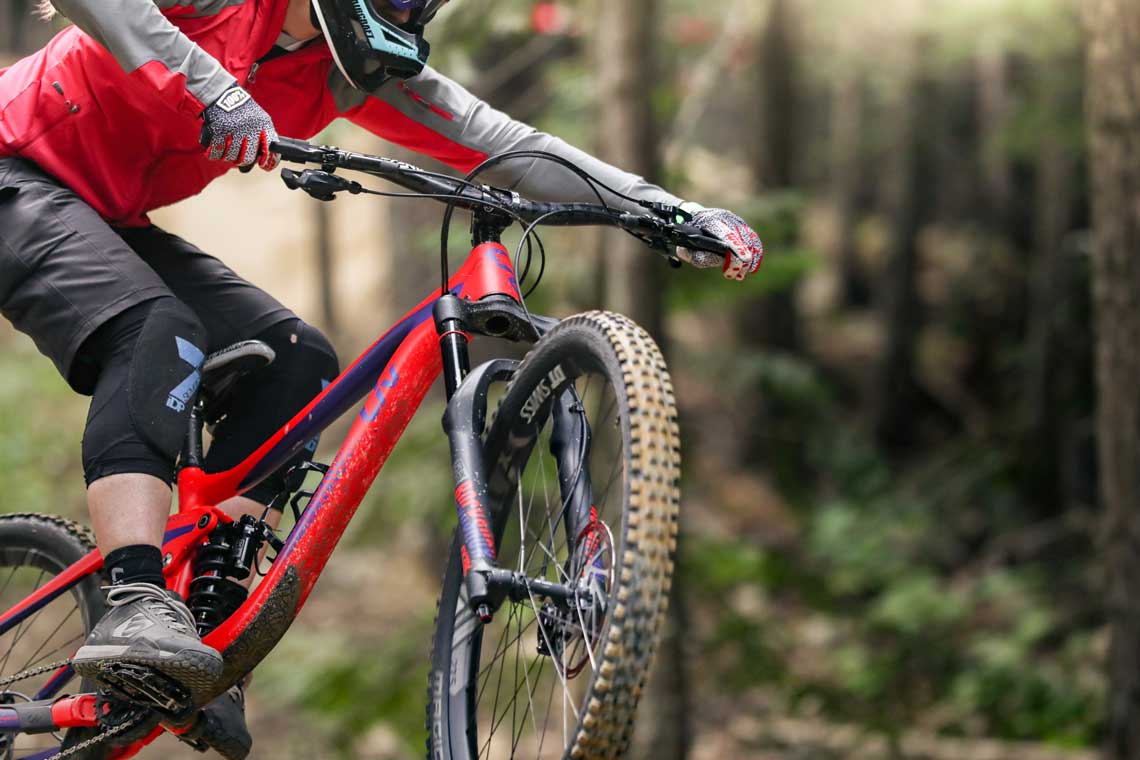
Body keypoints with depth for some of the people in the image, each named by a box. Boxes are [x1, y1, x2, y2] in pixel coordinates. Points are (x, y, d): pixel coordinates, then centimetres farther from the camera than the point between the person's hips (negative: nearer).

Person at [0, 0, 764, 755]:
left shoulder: (360, 71, -3)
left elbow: (504, 144, -6)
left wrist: (678, 211, -13)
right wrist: (206, 83, -53)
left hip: (113, 219, 8)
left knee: (294, 357, -10)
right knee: (155, 331, -34)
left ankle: (205, 613, -11)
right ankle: (136, 608, -47)